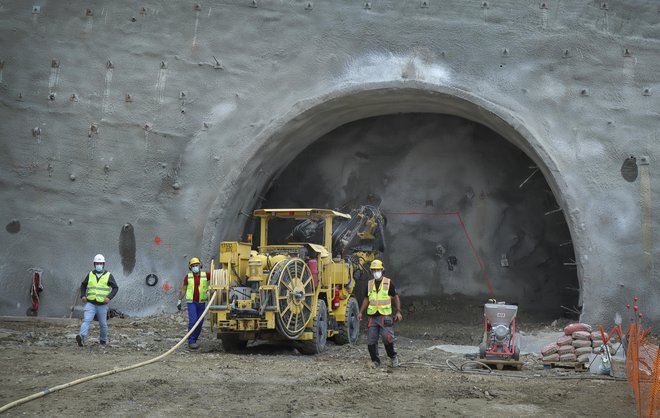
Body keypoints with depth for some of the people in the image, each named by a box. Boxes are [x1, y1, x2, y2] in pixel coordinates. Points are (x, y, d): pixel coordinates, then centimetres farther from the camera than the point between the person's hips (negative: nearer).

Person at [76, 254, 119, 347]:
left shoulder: (108, 275, -2)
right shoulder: (90, 275, 5)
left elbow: (115, 288, -3)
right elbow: (83, 285, 17)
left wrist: (109, 297, -17)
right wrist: (82, 296, 1)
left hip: (102, 305, -1)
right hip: (90, 304, 1)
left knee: (103, 324, 10)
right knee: (86, 320, -18)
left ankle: (103, 340, 30)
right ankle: (82, 338, -34)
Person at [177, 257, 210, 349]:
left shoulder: (205, 275, 0)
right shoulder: (188, 277, -1)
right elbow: (183, 289, 4)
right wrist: (179, 301, 1)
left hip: (201, 303, 3)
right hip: (191, 302, -3)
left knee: (200, 322, 5)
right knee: (193, 321, -13)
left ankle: (194, 340, 19)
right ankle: (191, 341, -10)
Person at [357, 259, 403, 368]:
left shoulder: (388, 283, 1)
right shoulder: (369, 284, 13)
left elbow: (396, 298, 4)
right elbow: (366, 299, 20)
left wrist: (398, 312, -5)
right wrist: (361, 312, 11)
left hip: (385, 316, -4)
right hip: (372, 317, 4)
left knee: (387, 338, -12)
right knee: (371, 341, 2)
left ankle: (393, 357, 10)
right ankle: (375, 361, 13)